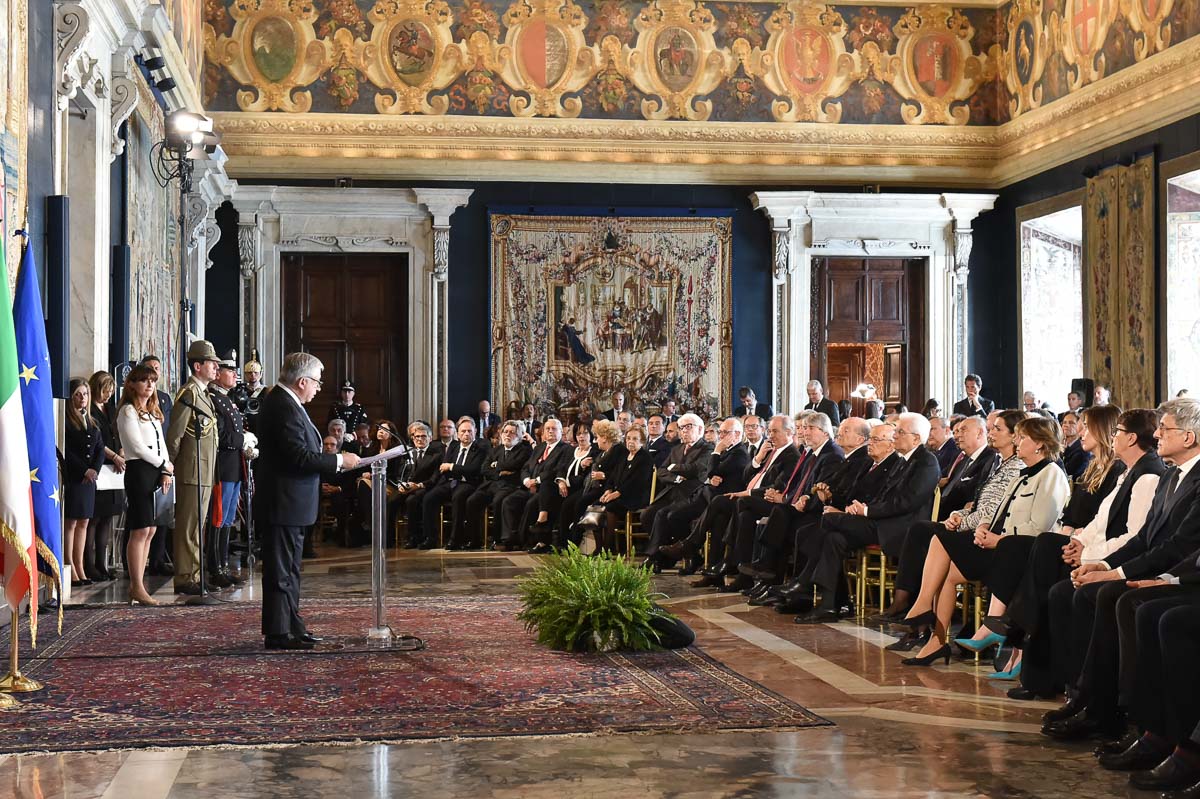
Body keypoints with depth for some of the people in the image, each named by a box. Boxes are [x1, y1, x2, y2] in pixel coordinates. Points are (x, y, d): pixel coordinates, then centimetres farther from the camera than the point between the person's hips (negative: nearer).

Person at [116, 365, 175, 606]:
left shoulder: (153, 412, 20)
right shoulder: (128, 411, -6)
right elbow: (137, 446, -13)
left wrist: (166, 472, 2)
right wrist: (166, 465, -6)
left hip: (157, 473, 8)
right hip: (139, 470, -8)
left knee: (149, 530, 6)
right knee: (140, 530, -9)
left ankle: (136, 586, 10)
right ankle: (137, 588, -6)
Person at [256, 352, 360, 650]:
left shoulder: (281, 402, 13)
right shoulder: (284, 407, -20)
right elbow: (299, 456, -25)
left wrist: (334, 461, 14)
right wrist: (339, 460, -17)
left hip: (288, 504, 11)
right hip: (284, 504, -11)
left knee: (288, 569, 16)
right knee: (281, 571, -4)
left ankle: (292, 627, 24)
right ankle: (278, 633, 2)